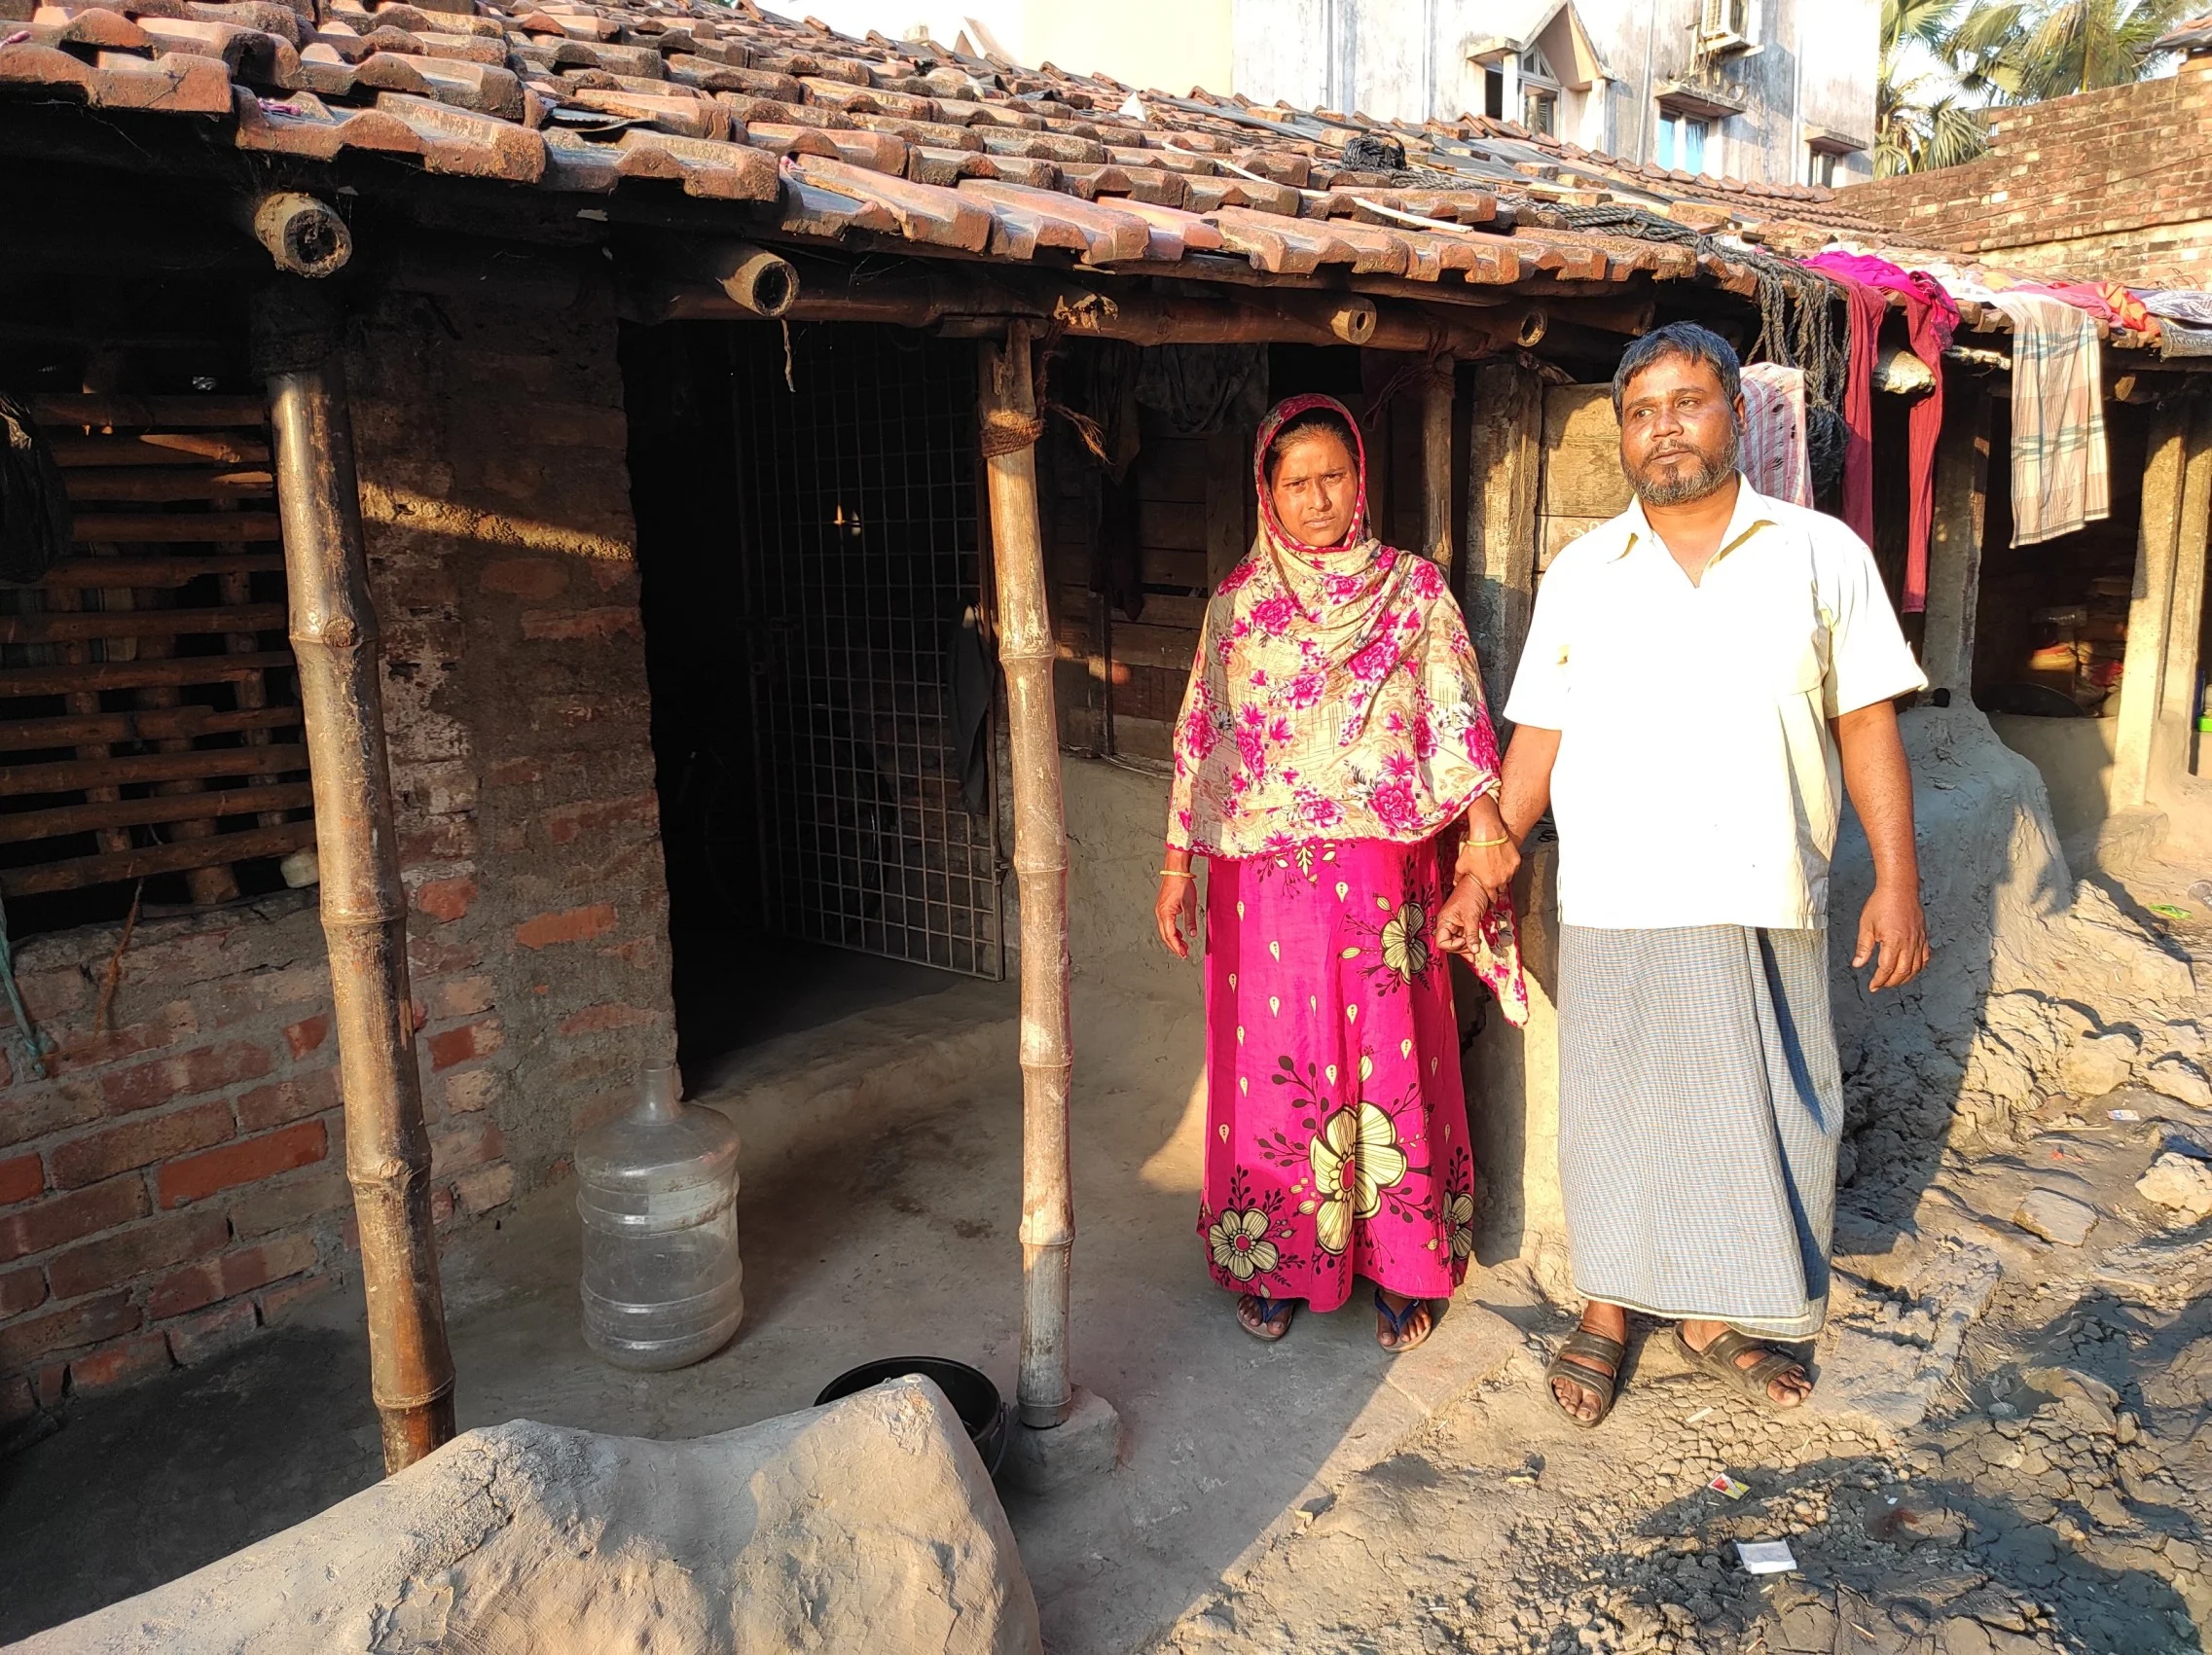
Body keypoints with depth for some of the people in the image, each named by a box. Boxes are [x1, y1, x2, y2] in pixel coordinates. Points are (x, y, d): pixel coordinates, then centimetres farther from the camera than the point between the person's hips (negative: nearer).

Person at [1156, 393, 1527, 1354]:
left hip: (1382, 870, -1)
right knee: (1271, 1064, 6)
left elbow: (1454, 716, -2)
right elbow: (1200, 736, 9)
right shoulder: (1236, 602, 7)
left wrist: (1485, 818, -17)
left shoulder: (1415, 589, 4)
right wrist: (1177, 863, 6)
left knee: (1390, 1059, 4)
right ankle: (1270, 1265, 23)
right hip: (1262, 874, 1)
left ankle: (1400, 1268, 21)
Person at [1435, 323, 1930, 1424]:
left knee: (1757, 1116, 10)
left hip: (1767, 908, 1)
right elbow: (1537, 741, 7)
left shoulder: (1823, 554, 3)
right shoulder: (1579, 575, 5)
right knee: (1613, 1115, 9)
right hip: (1614, 909, 0)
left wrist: (1896, 880, -3)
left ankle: (1712, 1316, 31)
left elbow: (1867, 725, 3)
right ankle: (1606, 1312, 28)